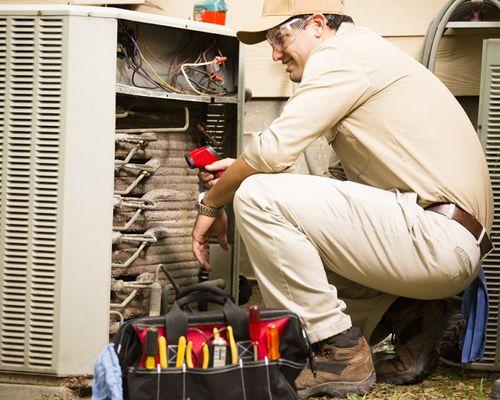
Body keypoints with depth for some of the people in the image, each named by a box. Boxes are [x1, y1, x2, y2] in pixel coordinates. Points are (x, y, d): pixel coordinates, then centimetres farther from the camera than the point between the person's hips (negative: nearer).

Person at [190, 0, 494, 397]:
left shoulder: (341, 53, -7)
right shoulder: (366, 54, 24)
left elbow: (273, 149, -15)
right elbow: (347, 182, 21)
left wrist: (211, 204, 3)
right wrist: (240, 173, 17)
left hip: (438, 240, -11)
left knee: (257, 197, -17)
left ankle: (342, 353, -10)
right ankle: (405, 313, 11)